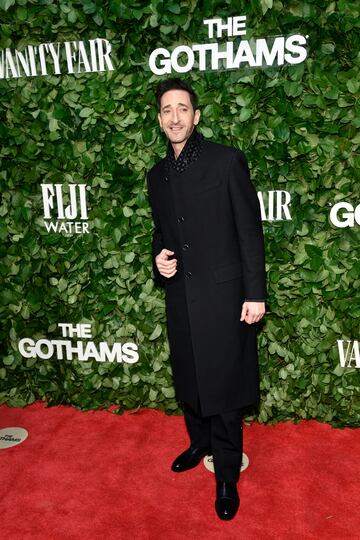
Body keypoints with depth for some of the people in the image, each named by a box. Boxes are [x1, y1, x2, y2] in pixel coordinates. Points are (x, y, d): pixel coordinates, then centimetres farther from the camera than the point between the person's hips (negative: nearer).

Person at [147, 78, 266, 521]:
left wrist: (255, 293, -11)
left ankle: (226, 476, 21)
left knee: (224, 385, 3)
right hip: (180, 295, 5)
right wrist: (159, 258, -2)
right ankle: (200, 443, 42)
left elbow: (249, 229, -8)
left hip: (222, 293, -5)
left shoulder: (227, 160, -6)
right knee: (189, 380, 18)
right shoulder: (157, 175, 11)